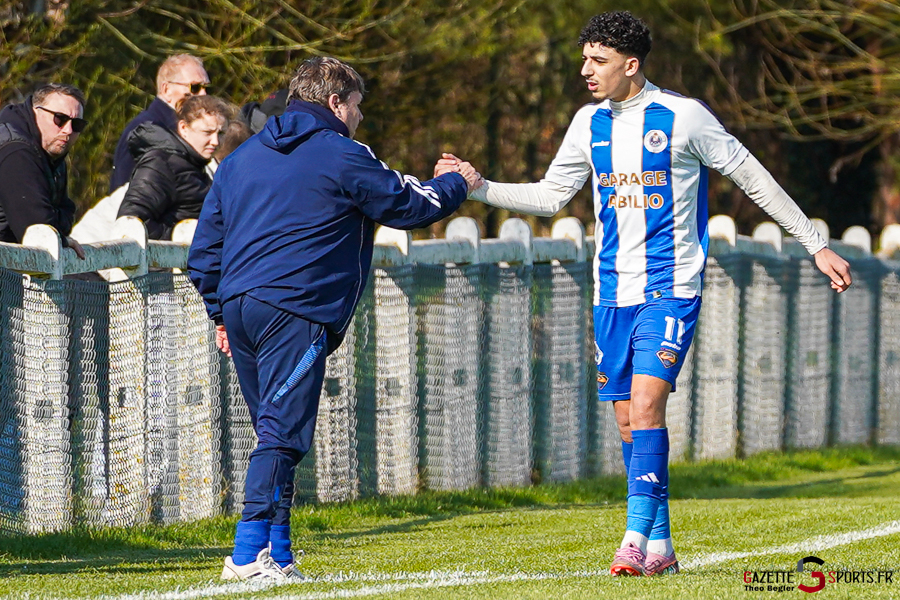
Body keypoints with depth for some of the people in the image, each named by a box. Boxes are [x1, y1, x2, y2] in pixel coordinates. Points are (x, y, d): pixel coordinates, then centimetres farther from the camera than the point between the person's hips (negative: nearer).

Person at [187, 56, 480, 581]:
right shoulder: (342, 156, -1)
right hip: (293, 311, -8)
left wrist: (221, 313, 28)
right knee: (283, 435, -10)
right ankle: (248, 553, -17)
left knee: (277, 436, 14)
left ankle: (278, 555, 13)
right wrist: (458, 184, 27)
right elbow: (409, 205, 8)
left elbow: (205, 248, 22)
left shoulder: (242, 158, 20)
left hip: (240, 305, 8)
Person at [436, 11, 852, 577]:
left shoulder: (683, 115, -8)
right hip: (614, 291, 6)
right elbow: (550, 196, 17)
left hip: (671, 287, -6)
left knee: (646, 403, -20)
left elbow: (753, 178, 0)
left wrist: (816, 244, 2)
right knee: (628, 419, 4)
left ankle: (637, 539, -21)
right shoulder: (590, 123, 8)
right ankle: (661, 548, 12)